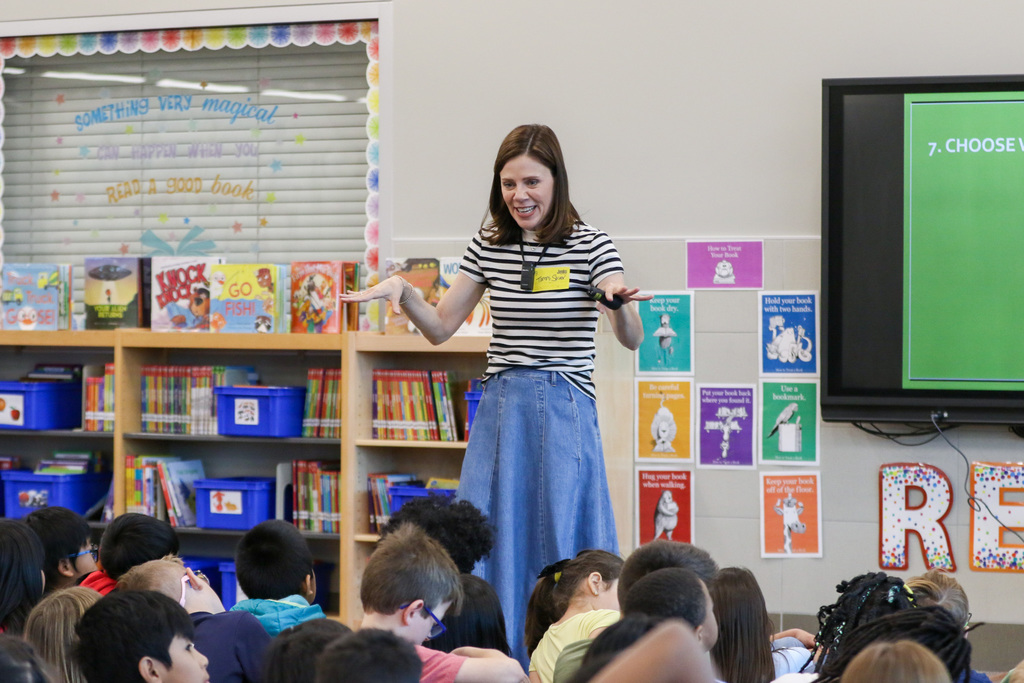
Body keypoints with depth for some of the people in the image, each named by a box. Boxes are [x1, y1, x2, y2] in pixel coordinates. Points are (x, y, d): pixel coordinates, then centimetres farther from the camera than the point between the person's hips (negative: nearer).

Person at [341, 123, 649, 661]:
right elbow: (441, 327, 14)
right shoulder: (489, 245, 8)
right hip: (499, 409, 4)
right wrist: (401, 290, -4)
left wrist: (620, 302, -34)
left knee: (560, 543, -1)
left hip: (563, 412, -4)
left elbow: (631, 339, -13)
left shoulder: (589, 244, -4)